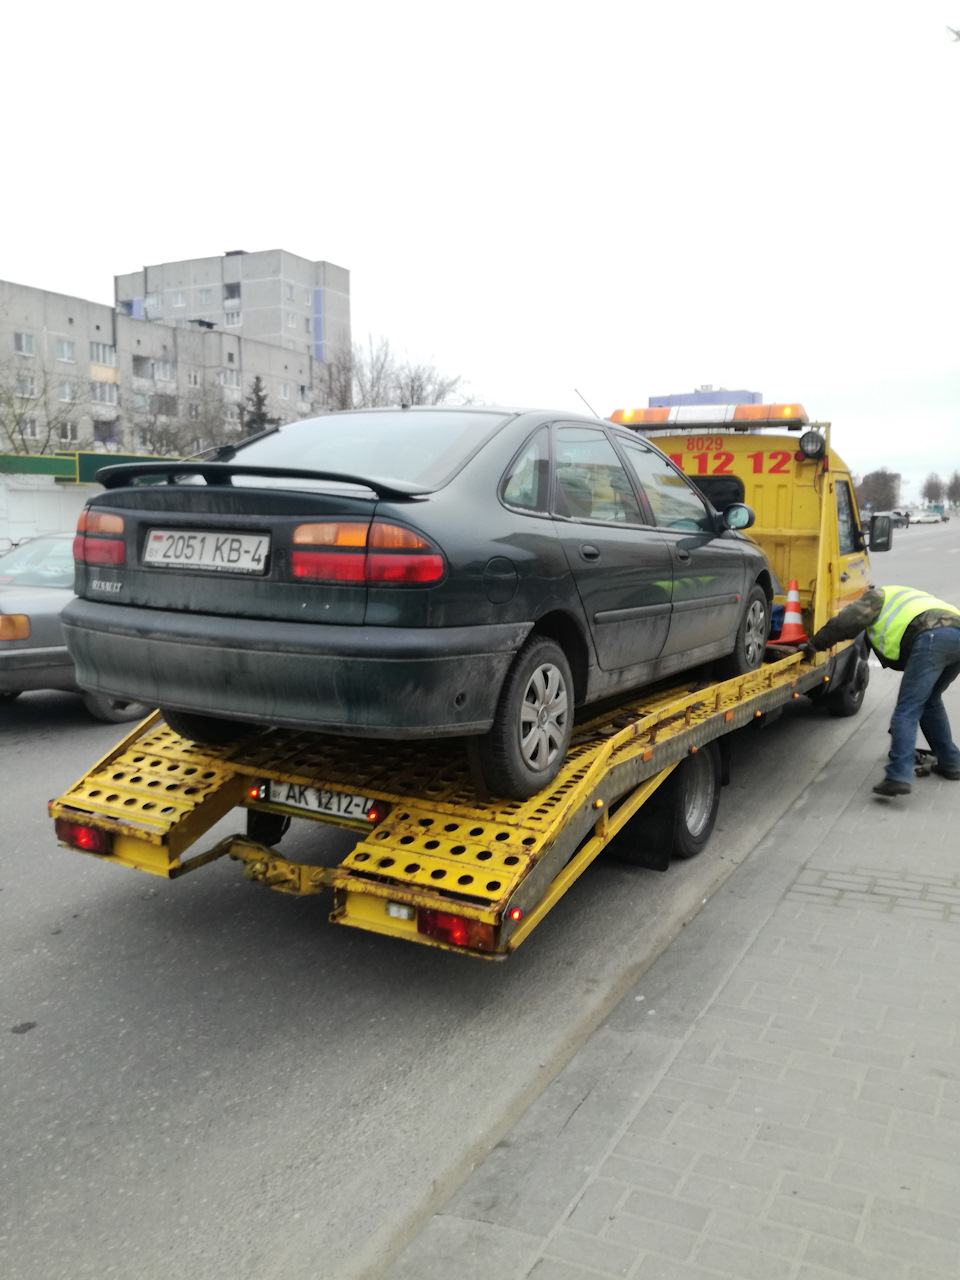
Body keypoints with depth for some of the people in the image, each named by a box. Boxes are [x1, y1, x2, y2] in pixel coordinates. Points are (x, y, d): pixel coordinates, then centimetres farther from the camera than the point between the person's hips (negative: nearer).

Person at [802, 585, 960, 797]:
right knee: (930, 701, 27)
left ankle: (899, 777, -17)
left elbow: (843, 623, 4)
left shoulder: (878, 596, 22)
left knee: (907, 710, -8)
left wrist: (813, 645, 14)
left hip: (933, 637, -8)